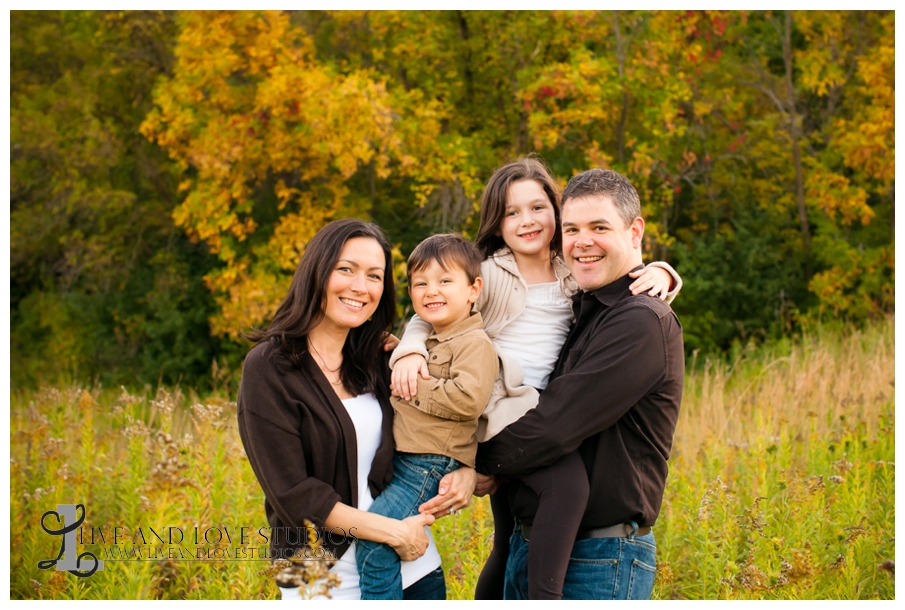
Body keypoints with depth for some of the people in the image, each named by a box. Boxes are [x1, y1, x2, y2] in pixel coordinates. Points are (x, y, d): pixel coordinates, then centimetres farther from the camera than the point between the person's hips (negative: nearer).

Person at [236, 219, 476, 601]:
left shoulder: (378, 361, 6)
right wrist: (393, 532, -17)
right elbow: (293, 494, -15)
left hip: (415, 569, 5)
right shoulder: (269, 368, -10)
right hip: (325, 582, -5)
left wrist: (466, 472, -6)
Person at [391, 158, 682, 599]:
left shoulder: (576, 277, 14)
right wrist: (410, 352, -14)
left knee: (510, 545, 16)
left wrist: (659, 274, -4)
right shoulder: (488, 276, 3)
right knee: (569, 480, -33)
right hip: (501, 409, -6)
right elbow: (429, 318, 6)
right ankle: (545, 600, -31)